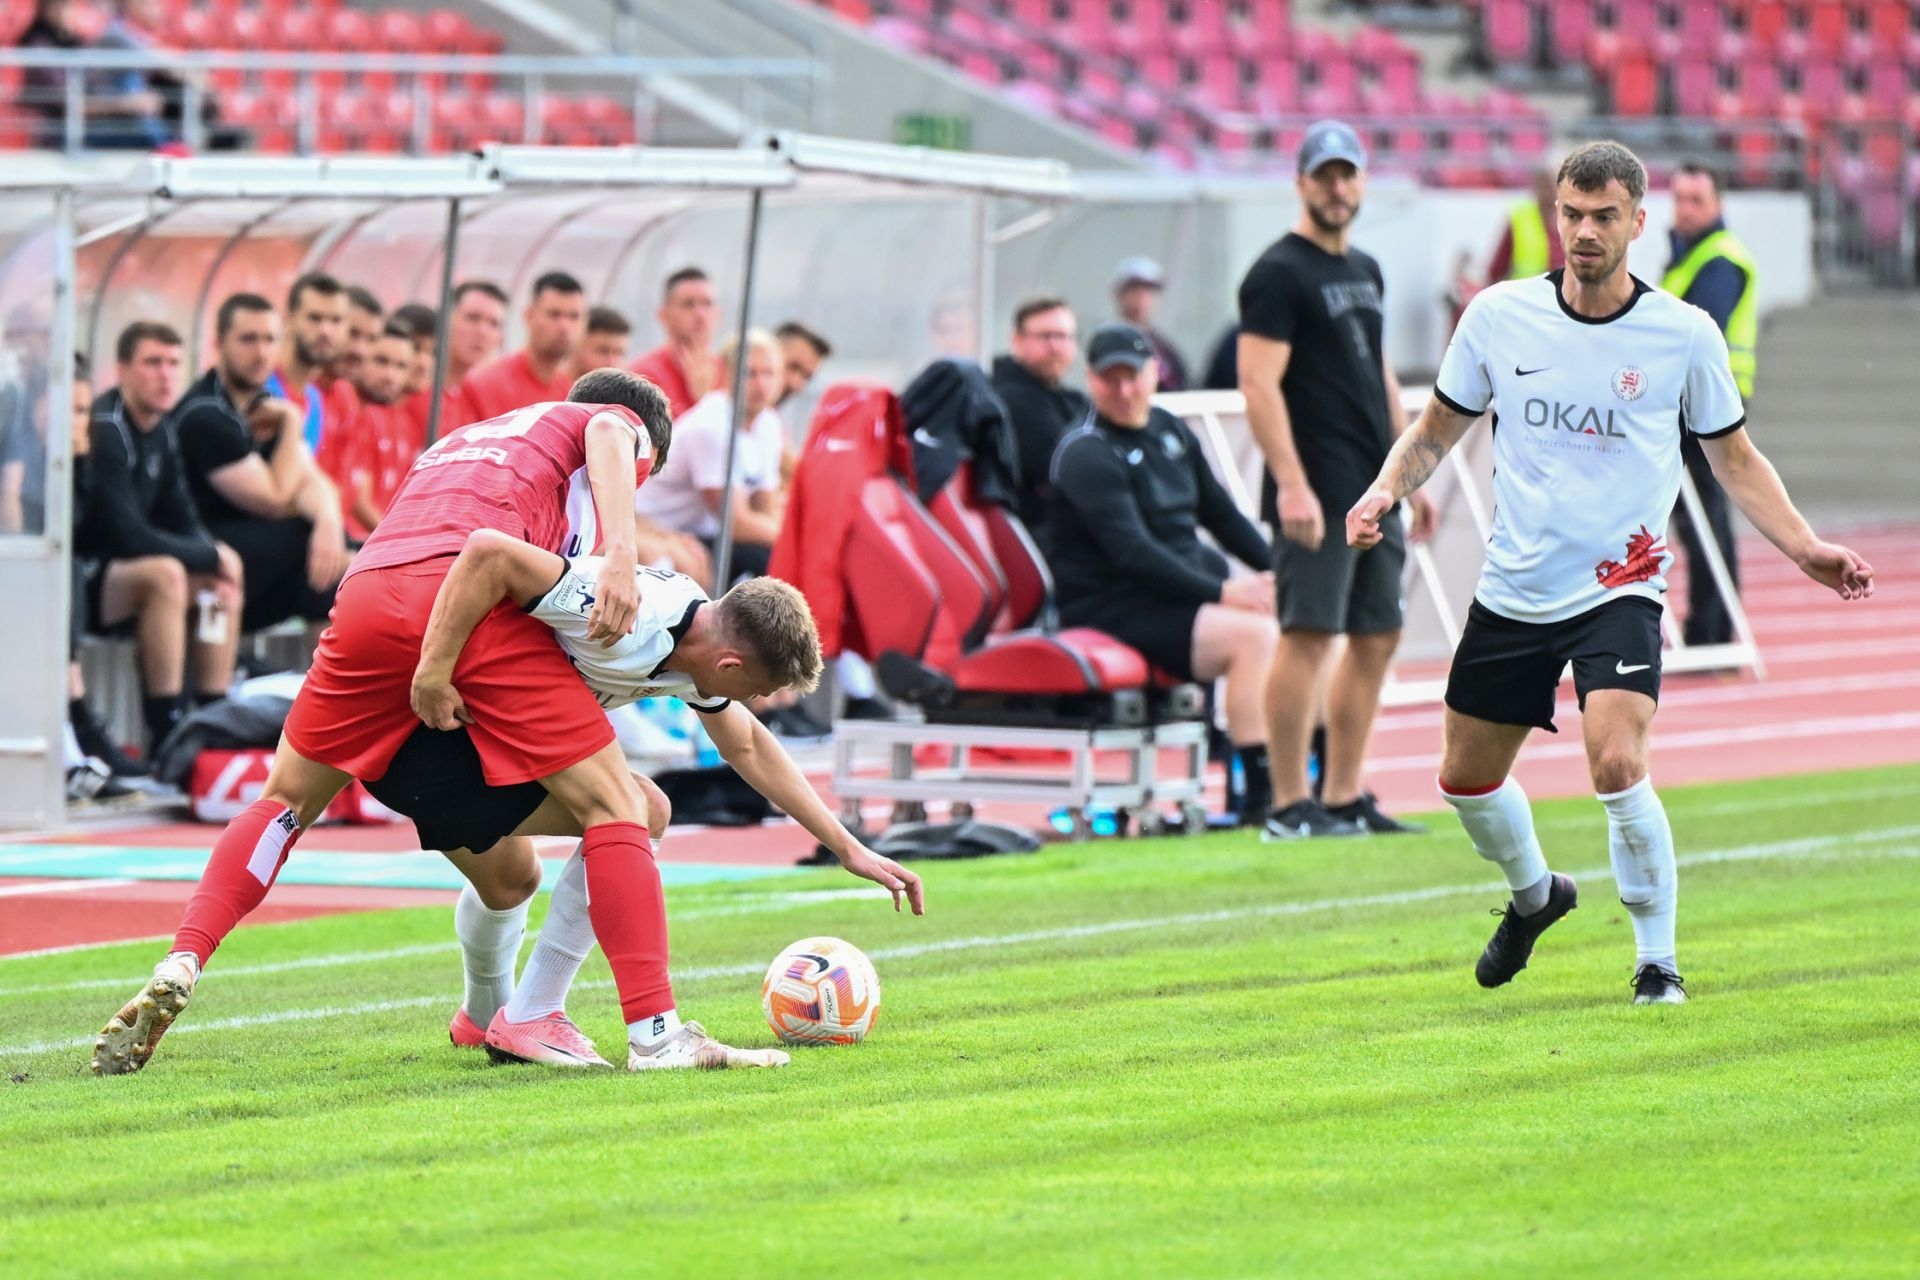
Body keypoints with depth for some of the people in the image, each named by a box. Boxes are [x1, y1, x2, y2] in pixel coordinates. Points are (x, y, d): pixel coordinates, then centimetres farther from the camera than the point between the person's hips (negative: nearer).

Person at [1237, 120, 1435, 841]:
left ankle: (1343, 798, 15)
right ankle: (1290, 806, -8)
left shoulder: (1364, 272, 18)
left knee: (1378, 638, 9)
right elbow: (1259, 383, -15)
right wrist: (1292, 484, -22)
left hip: (1373, 493, 9)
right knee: (1310, 636, -10)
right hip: (1319, 494, -9)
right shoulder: (1279, 274, -8)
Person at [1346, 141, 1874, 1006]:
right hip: (1513, 594, 3)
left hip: (1618, 589, -3)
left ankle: (1658, 960, -6)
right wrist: (1386, 490, -10)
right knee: (1466, 779, 13)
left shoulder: (1685, 334, -5)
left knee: (1617, 764, -24)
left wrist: (1804, 549, -5)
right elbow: (1436, 431, 10)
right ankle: (1533, 895, 46)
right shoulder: (1499, 316, -2)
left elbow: (1736, 461, 7)